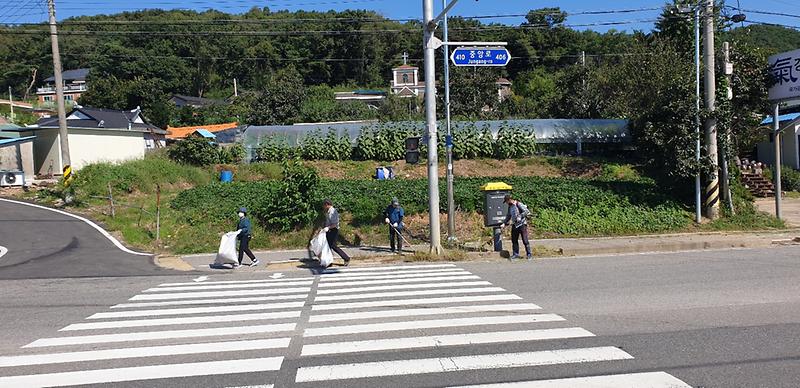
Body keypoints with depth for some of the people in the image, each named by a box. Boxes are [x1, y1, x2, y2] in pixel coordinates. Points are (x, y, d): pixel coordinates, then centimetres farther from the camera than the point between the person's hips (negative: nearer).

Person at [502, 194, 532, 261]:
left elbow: (527, 212, -17)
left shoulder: (519, 204, -12)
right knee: (514, 240, 9)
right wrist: (504, 223, 17)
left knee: (525, 240, -5)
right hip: (514, 225, 7)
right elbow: (508, 216, 23)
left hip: (522, 224, -7)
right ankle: (516, 254, 20)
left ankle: (529, 254, 4)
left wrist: (520, 216, -21)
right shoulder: (510, 207, 10)